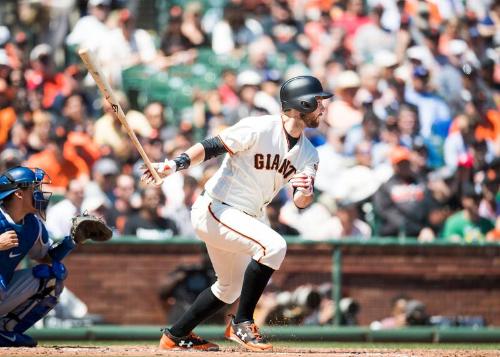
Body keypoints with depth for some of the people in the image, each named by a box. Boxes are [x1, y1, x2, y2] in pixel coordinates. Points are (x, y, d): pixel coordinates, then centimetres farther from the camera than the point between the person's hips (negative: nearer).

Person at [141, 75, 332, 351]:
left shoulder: (308, 154, 4)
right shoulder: (259, 129, -18)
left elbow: (300, 202, -5)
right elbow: (211, 147, -18)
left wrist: (305, 191, -28)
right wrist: (176, 164, -33)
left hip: (244, 220, 10)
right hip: (214, 210, -10)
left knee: (231, 287, 24)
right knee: (273, 245, -29)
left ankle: (176, 336, 41)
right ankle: (242, 323, -18)